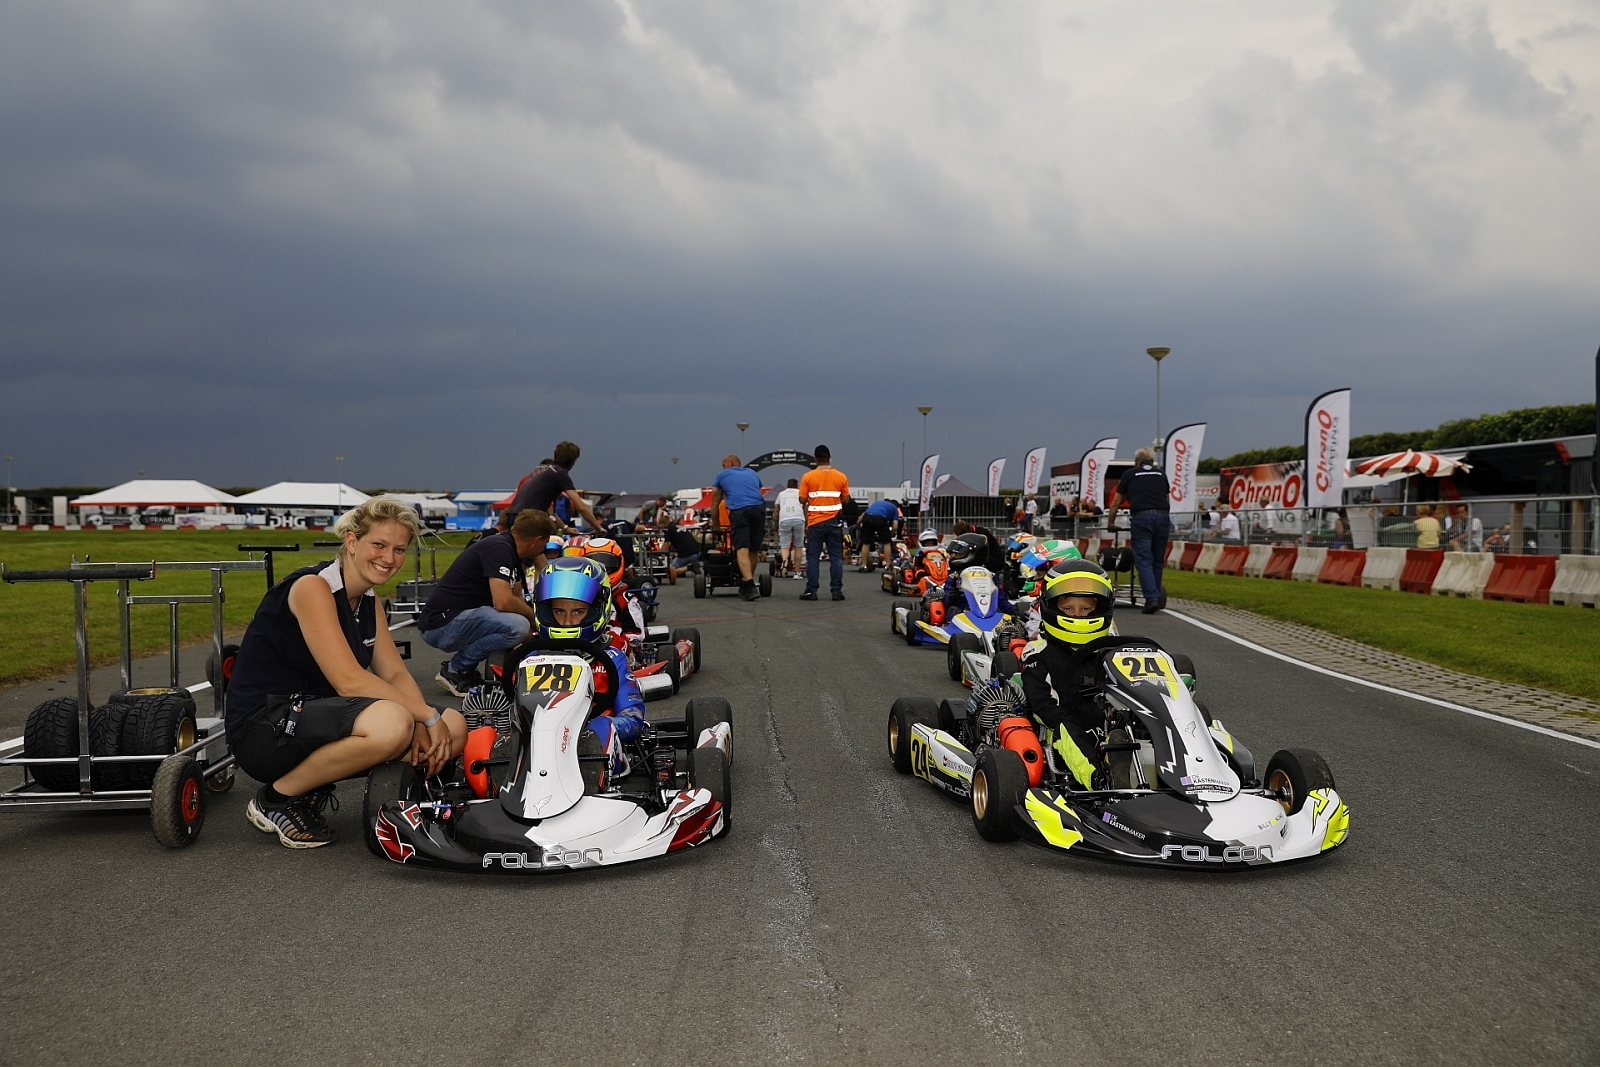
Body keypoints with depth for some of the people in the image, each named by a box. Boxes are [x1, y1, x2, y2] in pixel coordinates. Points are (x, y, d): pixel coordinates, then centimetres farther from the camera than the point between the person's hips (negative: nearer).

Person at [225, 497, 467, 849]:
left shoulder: (368, 602, 11)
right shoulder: (312, 587, -17)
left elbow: (395, 674, 5)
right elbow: (349, 681, -24)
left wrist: (420, 726, -14)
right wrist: (428, 717, -21)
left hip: (315, 717, 9)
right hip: (264, 727, -9)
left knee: (454, 729, -2)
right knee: (391, 723, -35)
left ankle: (313, 787, 8)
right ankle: (276, 799, -11)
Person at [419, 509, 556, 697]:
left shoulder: (511, 551, 12)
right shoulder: (499, 548, -18)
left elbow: (516, 599, 21)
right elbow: (503, 601, -27)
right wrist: (533, 616, -9)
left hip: (460, 618, 10)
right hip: (441, 623, -10)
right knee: (516, 626, -28)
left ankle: (465, 668, 9)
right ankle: (454, 670, -8)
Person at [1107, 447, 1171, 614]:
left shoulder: (1129, 474, 17)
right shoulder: (1160, 474, 24)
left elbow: (1116, 502, 22)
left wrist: (1110, 523, 34)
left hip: (1141, 517, -3)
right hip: (1163, 517, 3)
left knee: (1143, 560, -5)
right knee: (1158, 561, 11)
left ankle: (1151, 599, -18)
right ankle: (1156, 598, 15)